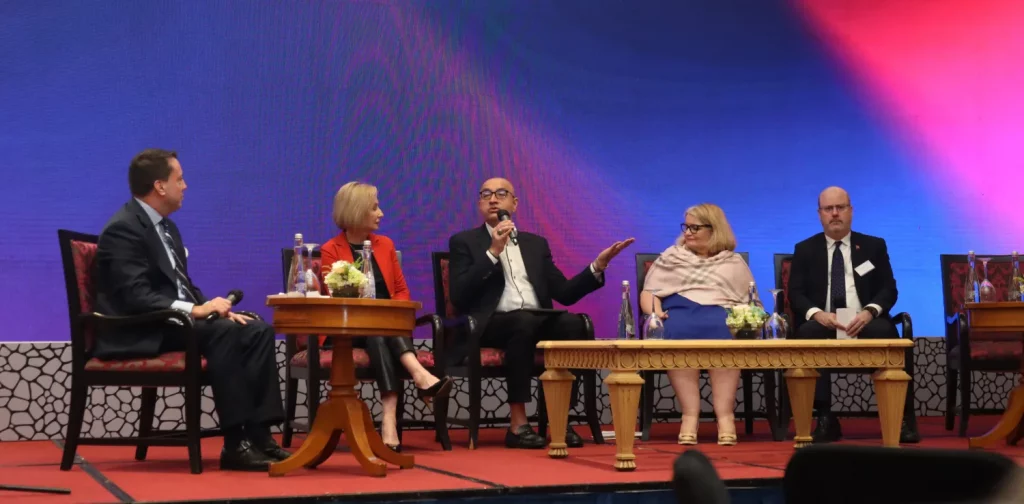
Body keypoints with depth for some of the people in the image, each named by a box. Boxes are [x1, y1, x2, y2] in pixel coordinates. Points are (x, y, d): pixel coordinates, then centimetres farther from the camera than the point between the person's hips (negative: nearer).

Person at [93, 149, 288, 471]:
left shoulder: (165, 227, 17)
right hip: (138, 334, -10)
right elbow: (136, 298, -24)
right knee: (223, 333, -31)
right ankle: (236, 444, -28)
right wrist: (196, 310, -25)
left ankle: (258, 434, -15)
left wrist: (212, 308, 0)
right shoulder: (123, 230, -14)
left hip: (175, 321, 10)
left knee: (258, 331, -8)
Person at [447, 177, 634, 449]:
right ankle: (518, 424, -33)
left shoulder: (535, 243, 24)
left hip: (538, 321, 4)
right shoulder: (464, 242, 12)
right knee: (524, 321, -37)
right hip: (493, 324, -3)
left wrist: (598, 265, 2)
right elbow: (458, 297, -4)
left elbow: (565, 293, 16)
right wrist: (493, 252, -7)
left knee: (571, 322, -29)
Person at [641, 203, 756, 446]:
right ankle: (690, 415, -41)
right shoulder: (671, 257, 25)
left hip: (721, 315, 0)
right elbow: (648, 292, 17)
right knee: (678, 333, -38)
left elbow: (753, 301, 17)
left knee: (721, 333, -39)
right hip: (679, 310, 0)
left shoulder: (734, 262, 24)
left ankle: (725, 415, -43)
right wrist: (654, 312, -6)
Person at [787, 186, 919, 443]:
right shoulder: (804, 250, 15)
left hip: (865, 324, 0)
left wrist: (869, 312, -17)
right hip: (822, 325, 0)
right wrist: (817, 313, -18)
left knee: (885, 332, -35)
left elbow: (889, 289, 6)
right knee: (808, 333, -36)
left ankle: (903, 417, -25)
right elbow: (796, 293, 5)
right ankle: (825, 419, -31)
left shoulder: (874, 246, 15)